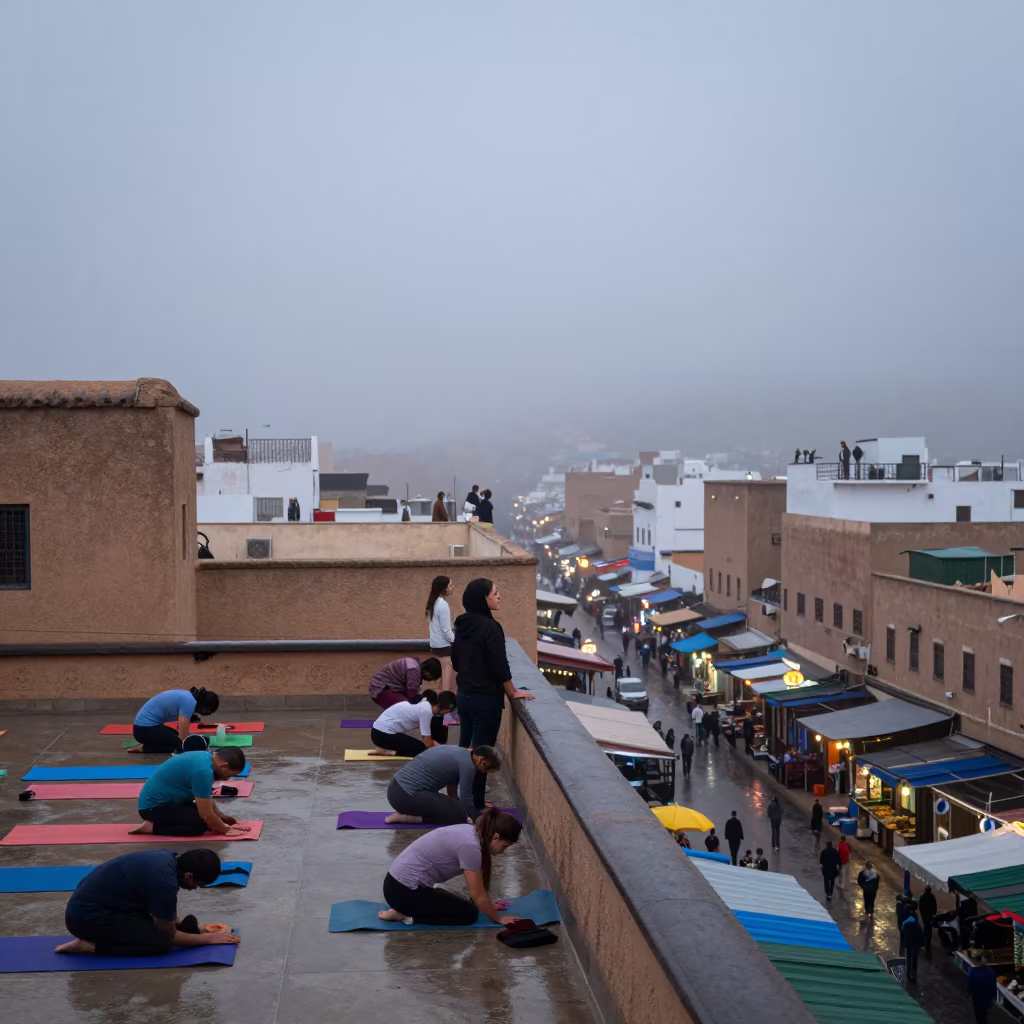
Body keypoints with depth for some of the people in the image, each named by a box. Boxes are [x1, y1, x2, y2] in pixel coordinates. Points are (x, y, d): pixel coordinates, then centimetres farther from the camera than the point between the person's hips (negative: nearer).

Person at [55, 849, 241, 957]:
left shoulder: (169, 859, 1)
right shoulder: (164, 881, -26)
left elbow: (170, 917, 18)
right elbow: (168, 935, -11)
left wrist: (198, 928, 11)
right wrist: (208, 938, -1)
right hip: (86, 917, -10)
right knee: (161, 942, -19)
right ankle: (89, 945, -10)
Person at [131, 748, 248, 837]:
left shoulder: (206, 757, 3)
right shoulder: (203, 770, -27)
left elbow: (206, 798, 20)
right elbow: (206, 814, -22)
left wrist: (221, 816, 15)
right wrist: (226, 830, -8)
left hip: (159, 799, 10)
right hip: (154, 805, -10)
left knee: (208, 819, 7)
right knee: (199, 824, -21)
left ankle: (153, 822, 13)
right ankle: (151, 827, -9)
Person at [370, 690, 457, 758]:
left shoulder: (424, 704, 10)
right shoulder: (426, 711, -19)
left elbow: (425, 738, 15)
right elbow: (427, 742, -13)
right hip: (383, 734, -10)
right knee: (421, 749, -7)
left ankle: (386, 748, 10)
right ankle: (386, 751, -8)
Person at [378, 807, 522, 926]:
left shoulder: (472, 832, 6)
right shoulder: (470, 846, -22)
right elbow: (477, 894, -13)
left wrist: (487, 904, 26)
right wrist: (498, 919, 0)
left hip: (402, 882, 10)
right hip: (404, 890, -10)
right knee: (469, 913, -2)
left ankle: (404, 907, 16)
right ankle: (405, 915, -4)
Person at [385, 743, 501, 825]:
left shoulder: (459, 752, 18)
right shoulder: (467, 764, -10)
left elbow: (451, 788, 24)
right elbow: (465, 798, -4)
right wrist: (477, 819, 11)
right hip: (406, 796, -10)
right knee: (461, 815, -9)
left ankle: (407, 811, 11)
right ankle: (408, 818, -8)